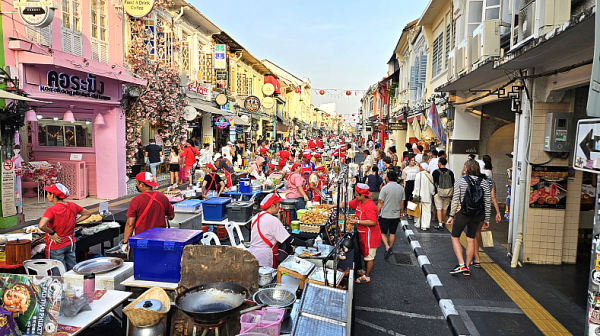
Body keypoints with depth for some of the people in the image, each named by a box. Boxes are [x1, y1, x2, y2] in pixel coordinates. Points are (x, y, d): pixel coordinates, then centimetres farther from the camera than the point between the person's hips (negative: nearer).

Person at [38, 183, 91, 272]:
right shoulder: (72, 206, -3)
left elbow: (41, 226, -36)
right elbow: (87, 213, 11)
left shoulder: (51, 210, -21)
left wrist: (52, 233, -19)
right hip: (71, 243, 6)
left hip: (56, 246, -6)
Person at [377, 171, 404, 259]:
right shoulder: (401, 188, 3)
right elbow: (402, 203, 8)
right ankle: (390, 250, 23)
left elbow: (380, 202, -12)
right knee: (392, 233, 15)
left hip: (385, 215, -5)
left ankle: (387, 247, -13)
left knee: (382, 232, 6)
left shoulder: (385, 188, -14)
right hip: (396, 215, 5)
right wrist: (401, 213, 20)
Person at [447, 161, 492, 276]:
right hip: (477, 216, 3)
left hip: (462, 214, -3)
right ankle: (467, 268, 19)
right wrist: (486, 220, 8)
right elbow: (488, 203, 1)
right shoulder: (485, 183, 0)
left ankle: (461, 265, -1)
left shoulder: (460, 181, -8)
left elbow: (455, 200, -10)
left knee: (455, 237, 11)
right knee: (471, 240, 12)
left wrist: (452, 216, -3)